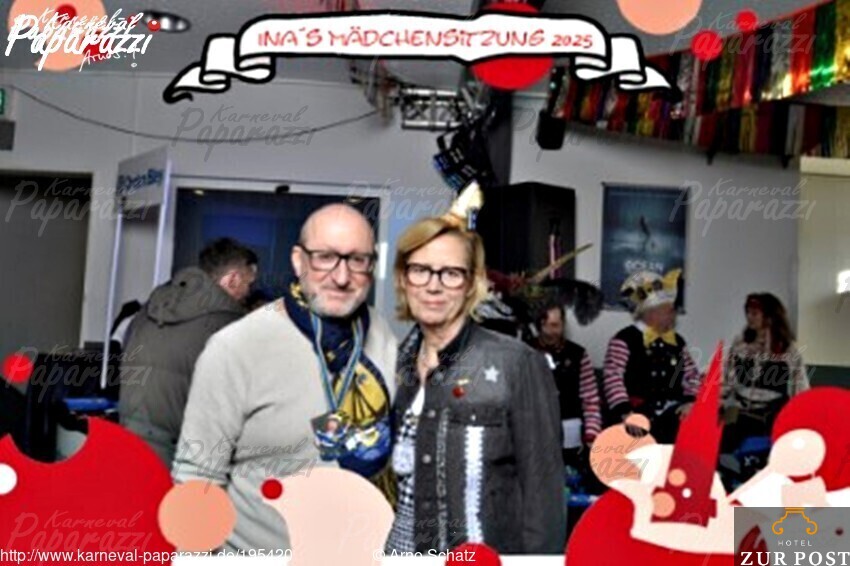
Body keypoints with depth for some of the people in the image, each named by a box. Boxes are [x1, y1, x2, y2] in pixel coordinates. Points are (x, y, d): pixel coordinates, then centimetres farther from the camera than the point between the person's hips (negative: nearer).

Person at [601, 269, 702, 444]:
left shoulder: (677, 341, 18)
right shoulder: (625, 339, -4)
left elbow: (692, 375, 21)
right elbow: (612, 378, -12)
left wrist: (690, 401, 2)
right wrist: (624, 412, -21)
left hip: (673, 418, 6)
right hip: (640, 417, -6)